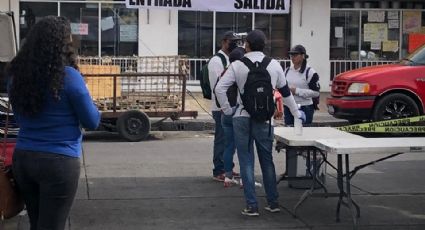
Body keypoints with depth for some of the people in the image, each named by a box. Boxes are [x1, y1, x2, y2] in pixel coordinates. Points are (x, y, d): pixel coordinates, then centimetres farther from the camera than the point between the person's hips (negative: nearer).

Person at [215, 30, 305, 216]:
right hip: (265, 119, 2)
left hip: (242, 118, -2)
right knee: (267, 161, 15)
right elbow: (285, 91, 13)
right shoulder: (274, 65, 3)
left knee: (246, 162, 4)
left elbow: (220, 88, -11)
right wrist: (296, 113, 26)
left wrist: (227, 110, 1)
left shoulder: (238, 65, -4)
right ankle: (273, 203, 22)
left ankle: (252, 206, 4)